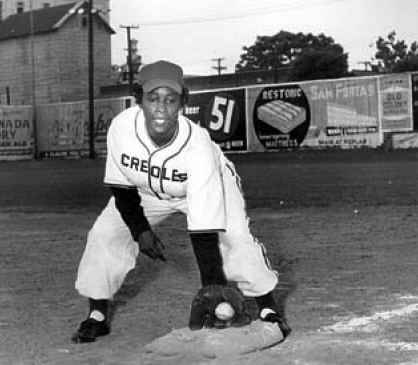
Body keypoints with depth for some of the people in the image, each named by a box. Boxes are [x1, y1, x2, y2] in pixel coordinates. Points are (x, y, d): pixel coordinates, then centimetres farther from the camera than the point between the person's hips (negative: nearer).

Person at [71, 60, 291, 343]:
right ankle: (97, 316, 9)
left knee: (236, 237, -24)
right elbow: (122, 186, -13)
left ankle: (268, 309, -4)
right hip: (146, 191, 3)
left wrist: (213, 285, -48)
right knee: (104, 235, -8)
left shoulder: (199, 148, -41)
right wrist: (139, 229, -17)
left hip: (207, 183, -3)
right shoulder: (122, 127, -32)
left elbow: (204, 228, -44)